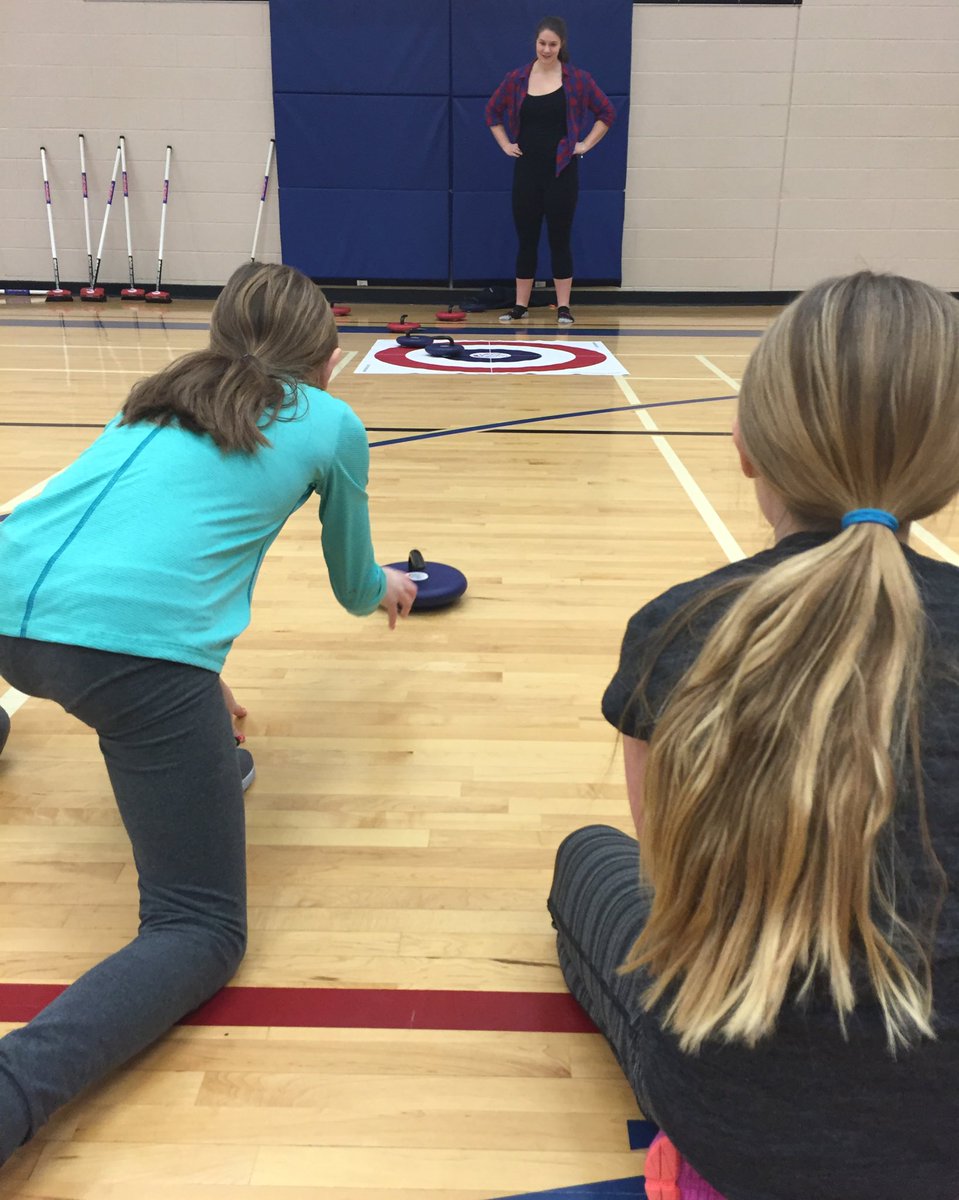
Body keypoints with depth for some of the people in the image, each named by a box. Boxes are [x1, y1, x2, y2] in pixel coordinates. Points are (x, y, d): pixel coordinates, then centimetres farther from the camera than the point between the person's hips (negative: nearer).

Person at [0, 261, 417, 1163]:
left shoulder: (161, 398, 29)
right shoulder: (331, 424, 16)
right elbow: (352, 587, 28)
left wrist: (194, 677, 51)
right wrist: (385, 590, 53)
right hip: (130, 643, -7)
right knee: (202, 931, 1)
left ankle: (178, 763, 45)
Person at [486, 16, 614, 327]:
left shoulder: (578, 79, -2)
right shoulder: (516, 78, 3)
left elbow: (607, 113, 6)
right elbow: (492, 112, 16)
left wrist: (585, 144, 0)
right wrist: (505, 145, 7)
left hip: (562, 169, -2)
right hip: (527, 168, 2)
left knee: (559, 239, 1)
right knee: (526, 238, 6)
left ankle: (563, 307, 7)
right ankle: (520, 305, 13)